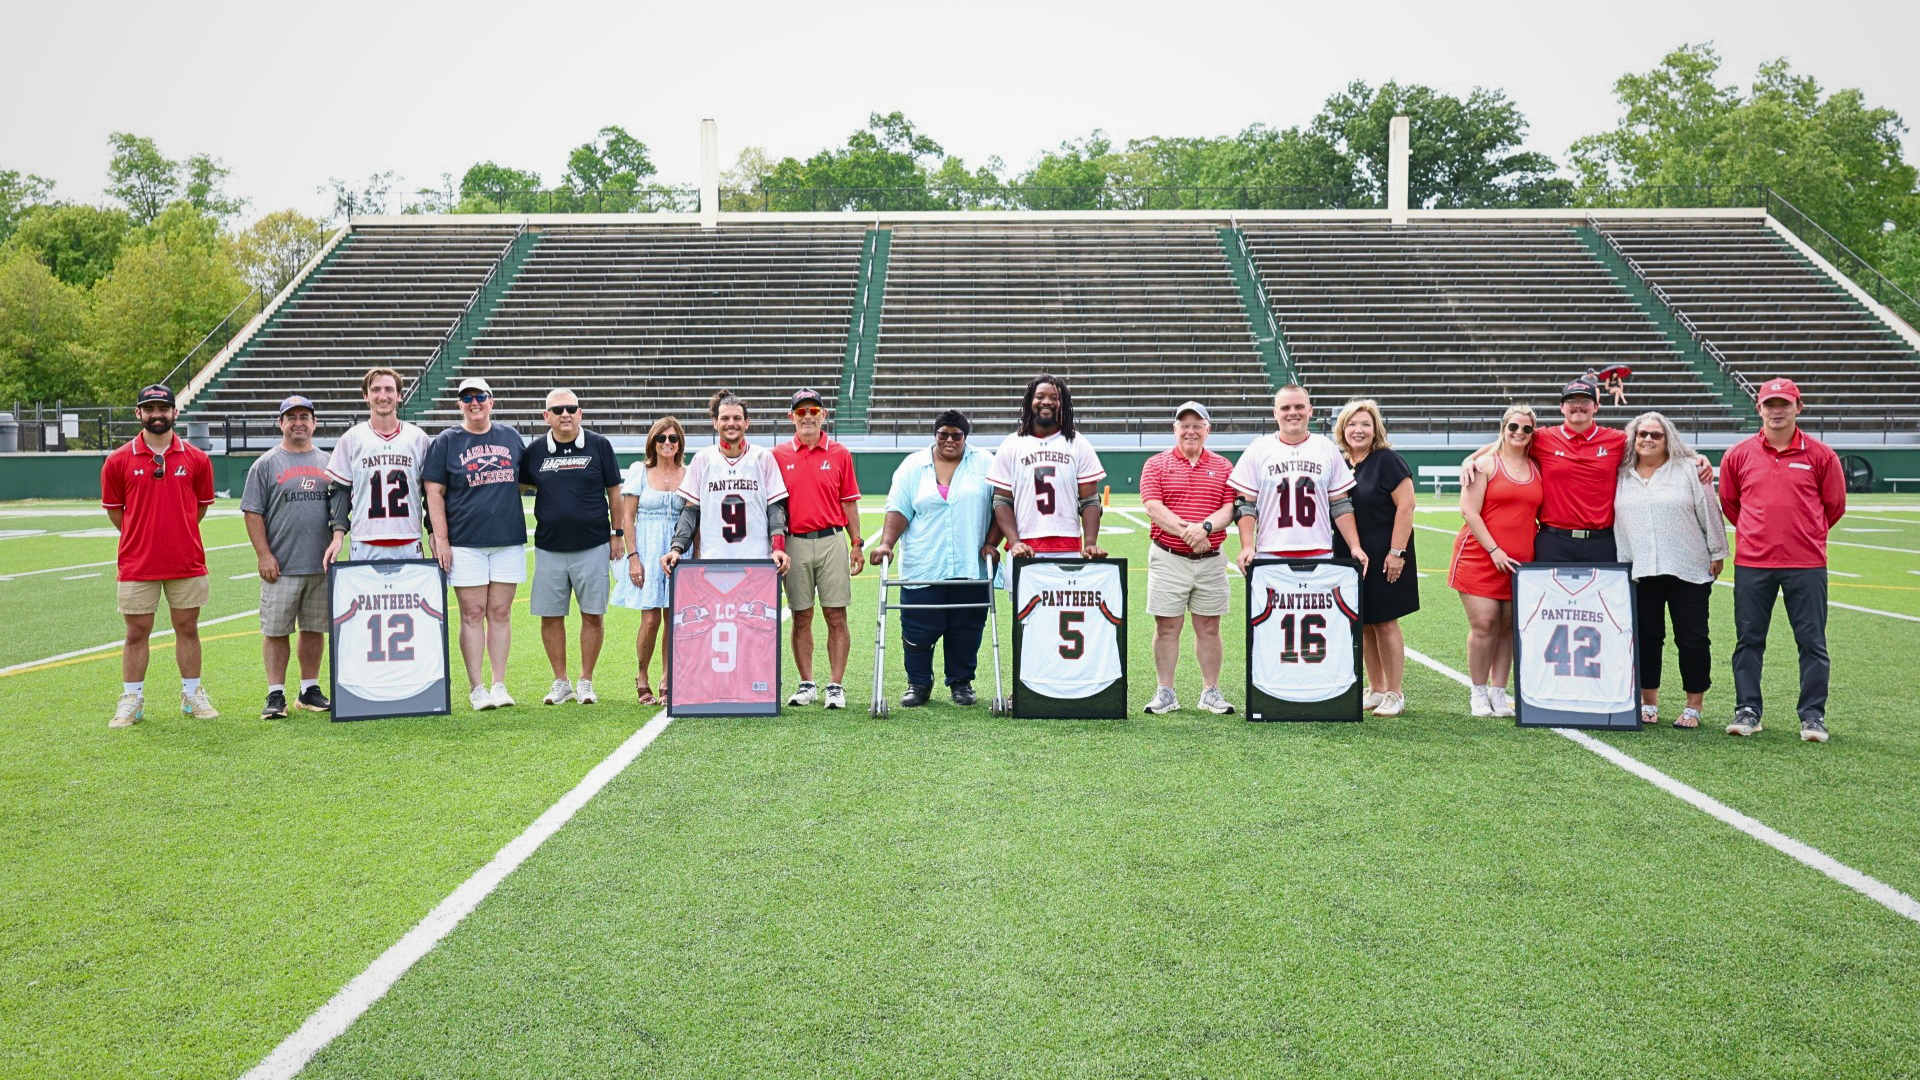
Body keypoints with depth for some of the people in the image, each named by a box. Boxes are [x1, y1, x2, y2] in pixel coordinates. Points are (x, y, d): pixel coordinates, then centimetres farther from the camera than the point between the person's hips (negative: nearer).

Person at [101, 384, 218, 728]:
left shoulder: (196, 459, 2)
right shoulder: (119, 460, -1)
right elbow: (114, 509, 9)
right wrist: (141, 537, 11)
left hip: (187, 562, 1)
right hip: (137, 564, -1)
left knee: (187, 628, 8)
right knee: (136, 632, 4)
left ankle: (193, 695, 18)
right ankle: (131, 700, 12)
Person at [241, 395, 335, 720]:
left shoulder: (327, 463, 12)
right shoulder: (266, 464, 1)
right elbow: (253, 512, -2)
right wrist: (264, 555, -10)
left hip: (322, 565, 3)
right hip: (281, 566, -3)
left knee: (315, 629, 9)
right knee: (276, 631, -1)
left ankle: (310, 690, 19)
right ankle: (276, 695, 5)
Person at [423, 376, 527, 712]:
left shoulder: (511, 437, 11)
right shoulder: (446, 442, 3)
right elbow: (435, 493, 0)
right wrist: (440, 539, -7)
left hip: (508, 540, 3)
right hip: (465, 543, -3)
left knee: (500, 613, 5)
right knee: (473, 613, -2)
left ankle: (499, 684, 10)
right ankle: (476, 687, 4)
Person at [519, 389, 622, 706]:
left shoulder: (599, 446, 0)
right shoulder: (535, 451, 5)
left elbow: (614, 492, 5)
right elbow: (519, 486, 18)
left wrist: (617, 534, 4)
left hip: (593, 546, -2)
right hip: (549, 547, 2)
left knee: (593, 615, 2)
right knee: (550, 616, 4)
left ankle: (586, 681, 15)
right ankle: (560, 682, 17)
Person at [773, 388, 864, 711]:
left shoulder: (840, 454, 6)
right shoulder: (779, 455, 6)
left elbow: (849, 502, 8)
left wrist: (857, 543, 4)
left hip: (832, 541, 0)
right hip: (795, 544, 1)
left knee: (836, 617, -1)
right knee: (801, 618, 6)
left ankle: (835, 686, 4)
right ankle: (806, 684, 14)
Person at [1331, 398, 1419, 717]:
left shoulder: (1387, 461, -9)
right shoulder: (1341, 464, 9)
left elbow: (1406, 506, -13)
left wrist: (1397, 552, -18)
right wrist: (1344, 553, 12)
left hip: (1383, 556, -6)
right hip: (1350, 556, 6)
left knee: (1385, 622, -2)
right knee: (1364, 625, 10)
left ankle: (1395, 694, 7)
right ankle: (1375, 690, 21)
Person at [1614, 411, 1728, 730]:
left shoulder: (1688, 470, 3)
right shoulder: (1622, 476, 10)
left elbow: (1709, 513, 3)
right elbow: (1613, 518, 14)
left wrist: (1717, 553, 1)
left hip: (1689, 570, -2)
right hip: (1639, 572, 2)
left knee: (1692, 638, 0)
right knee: (1646, 637, 6)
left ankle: (1694, 706, 9)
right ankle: (1648, 703, 17)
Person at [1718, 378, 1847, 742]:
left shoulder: (1821, 455, 0)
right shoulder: (1739, 455, 3)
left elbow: (1834, 505, 11)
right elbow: (1728, 504, 16)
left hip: (1806, 564, -1)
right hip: (1751, 564, 1)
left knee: (1812, 641, 2)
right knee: (1748, 640, 6)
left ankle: (1813, 716, 10)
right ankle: (1747, 711, 14)